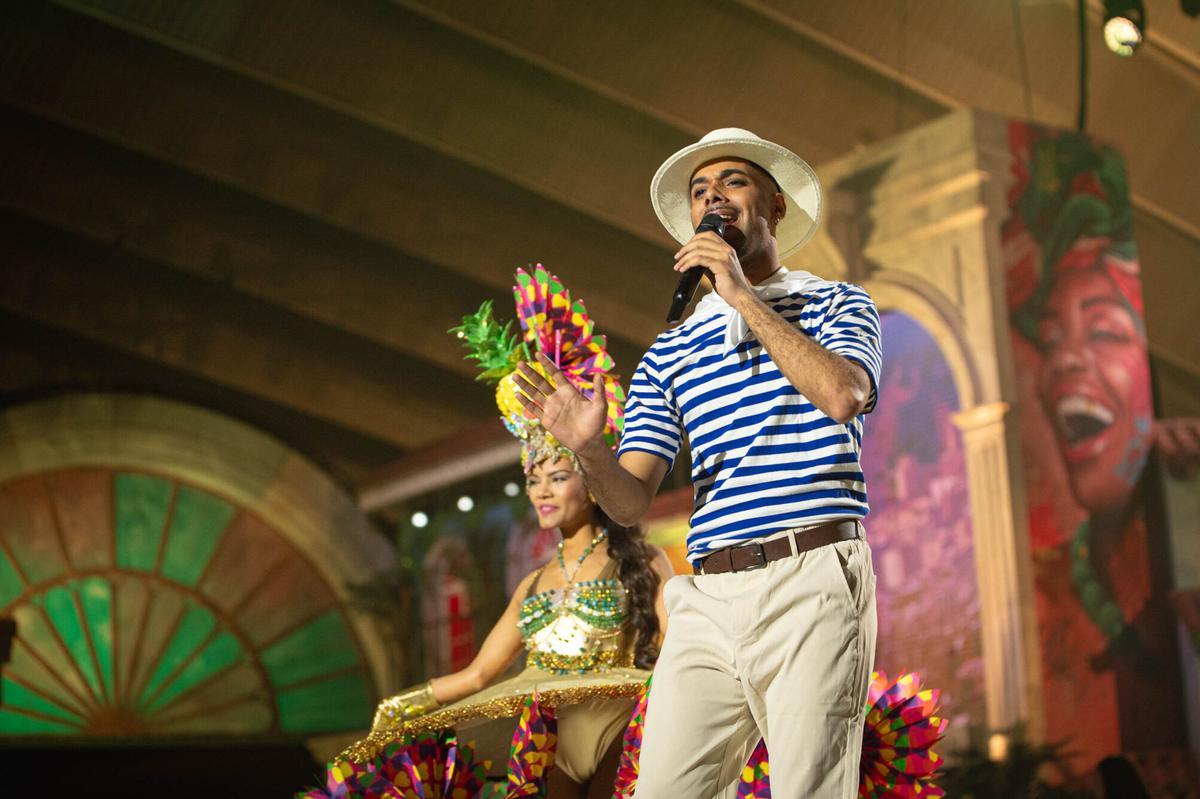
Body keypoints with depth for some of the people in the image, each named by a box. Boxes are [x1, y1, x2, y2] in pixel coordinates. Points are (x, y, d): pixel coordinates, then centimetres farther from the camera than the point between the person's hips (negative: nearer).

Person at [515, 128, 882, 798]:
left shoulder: (834, 304, 12)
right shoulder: (668, 353, 19)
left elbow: (843, 394, -12)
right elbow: (632, 500, 11)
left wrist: (744, 297, -7)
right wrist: (590, 448, -11)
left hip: (813, 580, -3)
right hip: (708, 596, 4)